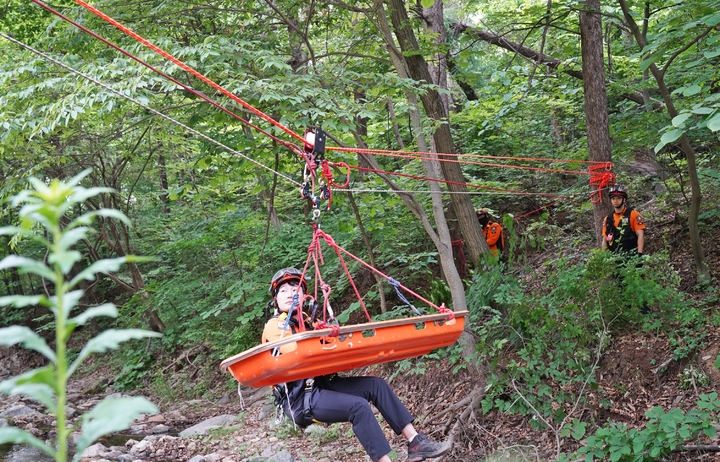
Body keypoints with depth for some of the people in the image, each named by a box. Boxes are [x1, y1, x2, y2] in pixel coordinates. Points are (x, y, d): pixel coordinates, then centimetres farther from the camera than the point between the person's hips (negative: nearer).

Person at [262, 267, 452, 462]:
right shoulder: (275, 326, -6)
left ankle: (416, 442, -9)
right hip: (299, 399, -8)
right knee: (358, 406, -26)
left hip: (321, 384, 8)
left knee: (375, 384, -6)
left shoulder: (305, 322, 20)